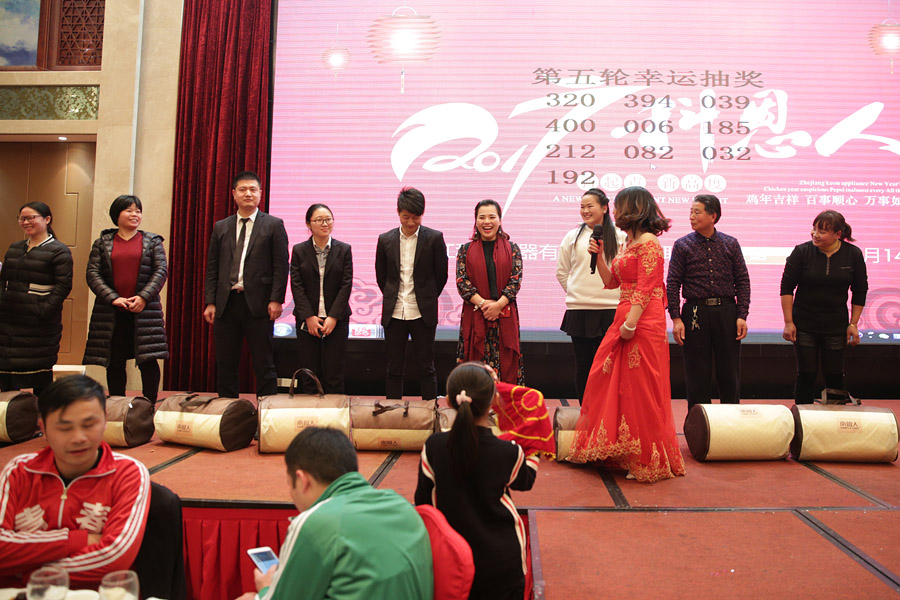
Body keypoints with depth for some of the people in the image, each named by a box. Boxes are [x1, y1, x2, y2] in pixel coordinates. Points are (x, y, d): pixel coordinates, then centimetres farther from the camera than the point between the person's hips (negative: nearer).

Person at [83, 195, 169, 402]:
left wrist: (143, 297, -13)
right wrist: (113, 298, -12)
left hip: (144, 311, -1)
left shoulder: (152, 241, 9)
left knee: (148, 361, -3)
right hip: (111, 313, 1)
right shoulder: (102, 243, 10)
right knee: (114, 363, 7)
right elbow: (92, 274, 2)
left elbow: (161, 271, 0)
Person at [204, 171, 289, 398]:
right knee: (225, 364, 9)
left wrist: (276, 300, -11)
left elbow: (281, 266, -2)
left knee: (264, 364, 1)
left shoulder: (273, 225, 3)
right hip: (226, 302, 4)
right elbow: (212, 268, 11)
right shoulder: (221, 227, 13)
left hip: (258, 303, -3)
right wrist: (210, 302, 2)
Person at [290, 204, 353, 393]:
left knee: (334, 375, 0)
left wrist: (333, 317, -10)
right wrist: (309, 317, -10)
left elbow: (346, 285, -2)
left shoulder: (344, 250, 4)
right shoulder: (299, 250, 5)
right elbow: (296, 286, 0)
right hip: (307, 321, 1)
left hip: (336, 320, -1)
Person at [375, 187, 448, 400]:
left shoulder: (434, 238, -3)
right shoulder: (385, 240, 4)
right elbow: (381, 276, 13)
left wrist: (426, 300, 7)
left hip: (423, 313, -2)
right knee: (394, 368, 9)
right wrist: (392, 299, 11)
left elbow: (441, 275, 2)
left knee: (426, 367, 5)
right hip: (394, 313, 2)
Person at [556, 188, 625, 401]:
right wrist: (577, 292, 10)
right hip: (579, 310, 2)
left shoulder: (619, 237, 2)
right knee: (583, 364, 7)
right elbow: (561, 272, 15)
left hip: (610, 309, -1)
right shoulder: (573, 236, 7)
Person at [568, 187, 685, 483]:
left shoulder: (648, 242, -11)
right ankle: (625, 453, 28)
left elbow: (645, 288, -18)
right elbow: (611, 281, 21)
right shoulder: (628, 243, 17)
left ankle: (648, 462, 11)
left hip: (642, 324, -10)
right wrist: (598, 255, 11)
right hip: (624, 320, 10)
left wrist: (631, 323, -22)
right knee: (612, 383, 13)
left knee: (640, 391, -2)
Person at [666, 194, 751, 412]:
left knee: (730, 373, 7)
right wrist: (676, 318, -8)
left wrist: (742, 315, -2)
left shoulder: (730, 244, 7)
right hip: (695, 313, -1)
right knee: (697, 374, 4)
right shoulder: (682, 245, 2)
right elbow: (672, 284, 0)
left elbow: (743, 281, 7)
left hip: (726, 312, 1)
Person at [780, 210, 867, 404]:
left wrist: (853, 324, 3)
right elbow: (786, 288, -4)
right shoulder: (802, 252, -8)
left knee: (834, 376, 6)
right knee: (806, 375, 2)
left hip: (836, 327, 2)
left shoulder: (853, 254, -2)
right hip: (804, 326, -1)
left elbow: (860, 292, 6)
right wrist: (788, 322, -7)